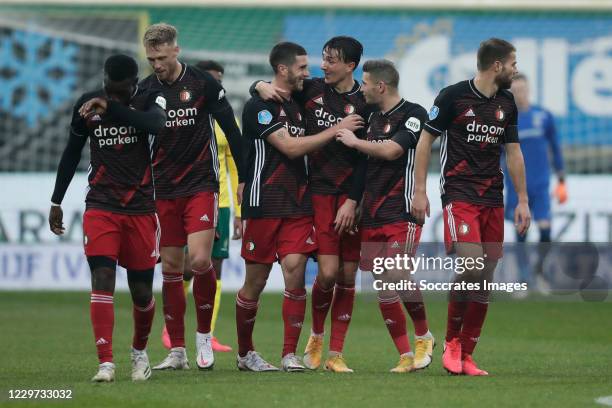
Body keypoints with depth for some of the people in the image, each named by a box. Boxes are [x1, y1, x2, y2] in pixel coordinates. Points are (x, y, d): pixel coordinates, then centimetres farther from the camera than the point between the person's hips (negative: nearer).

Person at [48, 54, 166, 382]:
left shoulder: (149, 100, -3)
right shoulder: (87, 105, 3)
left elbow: (156, 124, -28)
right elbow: (72, 153, 14)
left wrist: (110, 107, -33)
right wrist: (56, 201, 17)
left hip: (141, 208, 0)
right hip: (100, 206, 1)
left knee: (142, 290, 5)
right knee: (102, 278, -16)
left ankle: (139, 351, 32)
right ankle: (106, 363, -21)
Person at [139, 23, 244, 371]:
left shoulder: (203, 83, -6)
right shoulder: (145, 90, 3)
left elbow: (231, 129, 0)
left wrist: (244, 177, 0)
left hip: (201, 185, -3)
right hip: (163, 191, 3)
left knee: (200, 259, -16)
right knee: (171, 268, 2)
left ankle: (204, 335, 3)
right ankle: (177, 352, 7)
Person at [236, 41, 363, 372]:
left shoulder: (298, 105, 16)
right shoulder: (260, 106, -9)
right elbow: (290, 147, -17)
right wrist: (336, 129, -13)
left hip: (297, 205, 6)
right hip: (264, 205, -6)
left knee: (295, 272, -8)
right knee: (255, 282, 2)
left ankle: (290, 354, -5)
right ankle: (245, 352, 16)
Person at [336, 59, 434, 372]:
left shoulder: (414, 114, -8)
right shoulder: (374, 117, 16)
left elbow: (391, 150, -20)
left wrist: (354, 141, -8)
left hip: (401, 213, -7)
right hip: (371, 215, 7)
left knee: (398, 277, -17)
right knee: (383, 287, 1)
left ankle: (423, 336, 6)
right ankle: (406, 356, 5)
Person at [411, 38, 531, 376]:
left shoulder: (506, 104, 12)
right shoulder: (453, 96, -5)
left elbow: (513, 152, 19)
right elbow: (425, 141, 0)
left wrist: (523, 200, 14)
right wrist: (420, 192, -4)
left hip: (492, 198, 6)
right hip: (459, 193, -6)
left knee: (485, 278, 0)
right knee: (471, 265, -21)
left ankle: (465, 357, 7)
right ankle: (451, 342, -2)